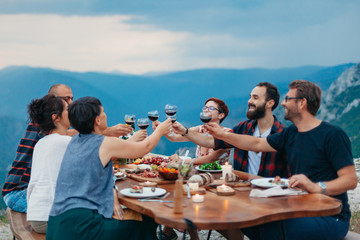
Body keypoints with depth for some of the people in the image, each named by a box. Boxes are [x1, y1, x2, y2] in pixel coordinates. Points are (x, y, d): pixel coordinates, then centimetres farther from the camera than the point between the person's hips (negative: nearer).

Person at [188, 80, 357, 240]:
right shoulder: (291, 133, 13)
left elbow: (351, 180, -17)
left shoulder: (333, 135, -11)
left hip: (330, 217, -7)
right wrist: (223, 135, 22)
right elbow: (257, 144, 23)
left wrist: (317, 187, -31)